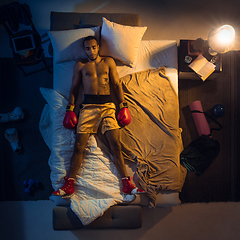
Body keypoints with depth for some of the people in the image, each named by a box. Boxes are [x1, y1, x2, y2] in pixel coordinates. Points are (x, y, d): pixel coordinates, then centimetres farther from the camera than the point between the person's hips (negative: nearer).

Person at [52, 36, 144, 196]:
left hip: (107, 106, 0)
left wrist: (123, 106, 3)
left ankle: (127, 184, -4)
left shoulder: (108, 62, 17)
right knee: (79, 146, -6)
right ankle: (69, 185, 0)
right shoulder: (80, 65, 17)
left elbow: (117, 85, 12)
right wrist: (70, 109, 5)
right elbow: (74, 88, 16)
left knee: (116, 145, -8)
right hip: (88, 106, 1)